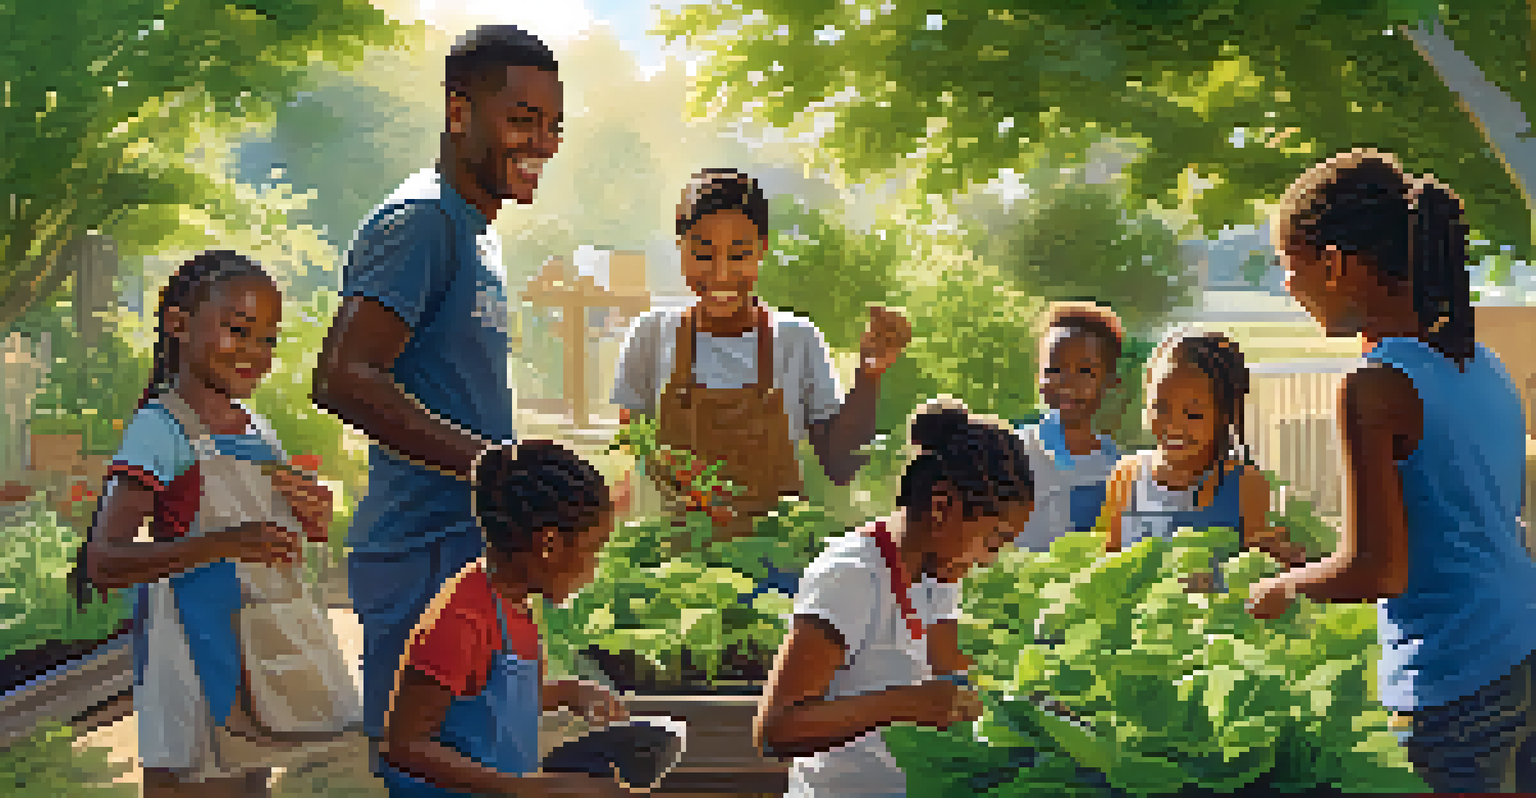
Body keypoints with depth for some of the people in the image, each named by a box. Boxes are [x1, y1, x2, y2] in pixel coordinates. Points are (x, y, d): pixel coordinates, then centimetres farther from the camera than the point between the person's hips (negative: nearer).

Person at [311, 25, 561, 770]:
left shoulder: (471, 231, 21)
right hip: (426, 554, -10)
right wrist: (494, 466, -24)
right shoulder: (419, 220, -11)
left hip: (470, 549, 10)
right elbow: (343, 380, -22)